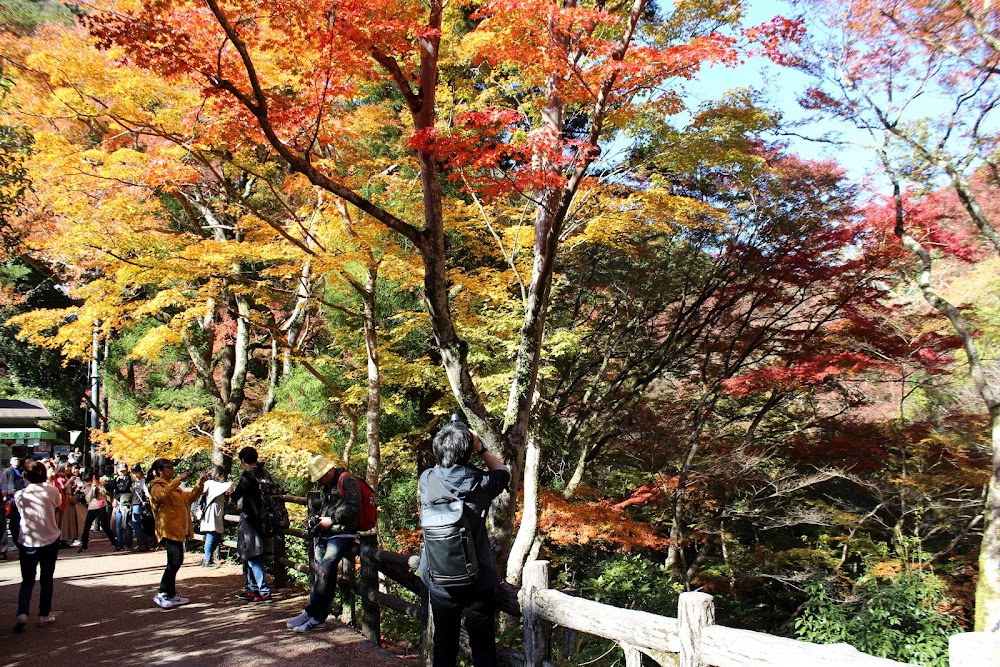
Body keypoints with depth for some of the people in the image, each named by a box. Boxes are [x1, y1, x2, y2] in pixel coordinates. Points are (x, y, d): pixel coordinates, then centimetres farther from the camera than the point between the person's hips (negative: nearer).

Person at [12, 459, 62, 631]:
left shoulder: (20, 494, -7)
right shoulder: (52, 491, -9)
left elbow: (20, 507, 11)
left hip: (27, 542, 0)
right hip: (50, 540, 0)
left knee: (27, 580, 10)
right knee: (46, 579, 12)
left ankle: (22, 613, -10)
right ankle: (44, 615, 15)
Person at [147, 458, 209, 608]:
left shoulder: (174, 486, 24)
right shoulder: (157, 486, -4)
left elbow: (189, 497, 25)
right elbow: (162, 495, -27)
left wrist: (200, 484, 13)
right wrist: (177, 480, -29)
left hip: (178, 529, 9)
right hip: (169, 529, -9)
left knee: (176, 562, 11)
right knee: (174, 562, -15)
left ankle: (171, 595, 17)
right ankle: (162, 594, -9)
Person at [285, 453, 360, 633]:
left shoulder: (347, 481, -8)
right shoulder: (328, 486, 22)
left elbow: (352, 508, -18)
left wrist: (331, 520, -13)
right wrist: (318, 520, 15)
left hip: (342, 535, -9)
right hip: (325, 535, 9)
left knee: (324, 572, -20)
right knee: (319, 573, 2)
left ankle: (312, 615, -14)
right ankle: (318, 618, 5)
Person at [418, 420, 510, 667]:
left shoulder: (427, 479, -9)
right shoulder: (481, 483, -12)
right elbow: (503, 470, 11)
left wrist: (448, 441, 14)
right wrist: (481, 447, 8)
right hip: (477, 580, -2)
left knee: (444, 646, 14)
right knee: (483, 647, 8)